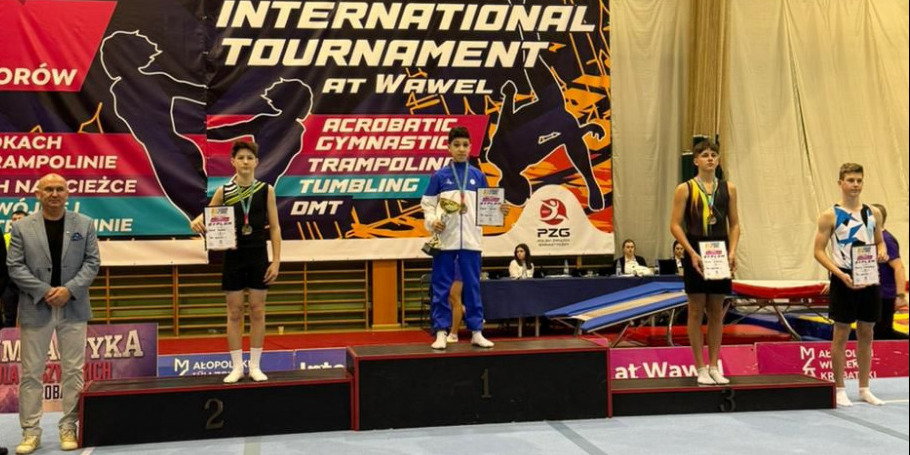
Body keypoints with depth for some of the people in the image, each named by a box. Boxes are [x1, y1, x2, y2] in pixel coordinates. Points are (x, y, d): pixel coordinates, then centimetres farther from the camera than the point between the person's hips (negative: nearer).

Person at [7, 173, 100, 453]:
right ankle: (30, 431, 9)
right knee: (31, 372, 2)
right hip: (35, 308, -1)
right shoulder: (22, 227, 2)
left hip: (73, 308, 1)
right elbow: (15, 267, -2)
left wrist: (69, 289, -12)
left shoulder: (84, 225, 5)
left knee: (73, 370, 4)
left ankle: (69, 427, 13)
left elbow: (92, 262, 2)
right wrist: (44, 291, -13)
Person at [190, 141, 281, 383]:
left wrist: (276, 261, -5)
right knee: (234, 312, 4)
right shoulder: (223, 191, 1)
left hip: (258, 256, 0)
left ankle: (255, 366, 13)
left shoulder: (266, 190, -1)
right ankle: (237, 366, 12)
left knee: (257, 311, 4)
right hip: (233, 256, 1)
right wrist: (196, 222, -16)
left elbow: (274, 228, 0)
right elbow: (208, 217, 9)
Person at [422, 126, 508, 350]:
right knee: (441, 287, 1)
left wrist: (499, 211, -9)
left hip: (471, 239, 2)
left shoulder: (478, 176, 9)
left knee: (472, 286, 7)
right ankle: (441, 332, 6)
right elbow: (427, 203, 3)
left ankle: (476, 332, 13)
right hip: (445, 239, -2)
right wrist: (432, 221, -14)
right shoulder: (439, 176, 3)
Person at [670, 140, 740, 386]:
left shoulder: (728, 188, 9)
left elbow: (734, 224, 10)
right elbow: (675, 225, -5)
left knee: (716, 312, 7)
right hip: (695, 255, -3)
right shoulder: (685, 189, -1)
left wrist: (732, 251, -4)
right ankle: (701, 368, 7)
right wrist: (692, 253, -14)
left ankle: (714, 366, 15)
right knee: (696, 311, 1)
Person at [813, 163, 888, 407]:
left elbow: (879, 241, 18)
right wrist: (840, 274, -19)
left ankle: (864, 389, 20)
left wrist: (882, 251, -6)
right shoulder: (830, 215, -6)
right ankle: (839, 390, 9)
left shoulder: (874, 213, 8)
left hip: (869, 280, 4)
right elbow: (819, 251, -8)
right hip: (844, 281, -4)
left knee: (866, 335, 10)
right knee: (841, 335, 1)